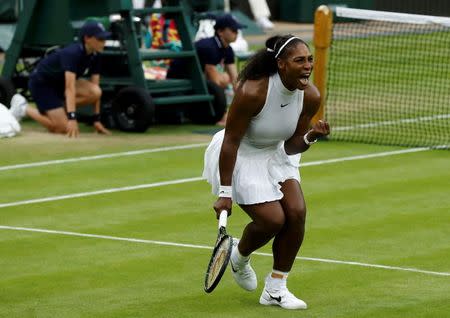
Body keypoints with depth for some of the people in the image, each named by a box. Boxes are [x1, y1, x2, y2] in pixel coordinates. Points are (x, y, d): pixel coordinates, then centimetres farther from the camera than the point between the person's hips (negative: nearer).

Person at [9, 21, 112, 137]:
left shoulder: (95, 56, -8)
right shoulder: (72, 53, -31)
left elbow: (95, 89, -3)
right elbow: (70, 88, -39)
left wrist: (97, 120, -6)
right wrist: (72, 118, -47)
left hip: (59, 83, 7)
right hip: (41, 83, -7)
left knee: (95, 92, -18)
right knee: (63, 128, -16)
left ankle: (62, 107, 3)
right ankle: (23, 108, 3)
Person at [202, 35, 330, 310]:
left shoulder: (310, 96, -15)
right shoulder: (252, 92, -33)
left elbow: (291, 147, -5)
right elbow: (231, 141, -24)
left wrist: (311, 136, -27)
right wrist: (225, 193, -21)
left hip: (276, 153, 6)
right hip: (240, 156, -6)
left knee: (297, 212, -11)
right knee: (273, 219, -15)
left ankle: (276, 289, 5)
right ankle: (239, 256, 22)